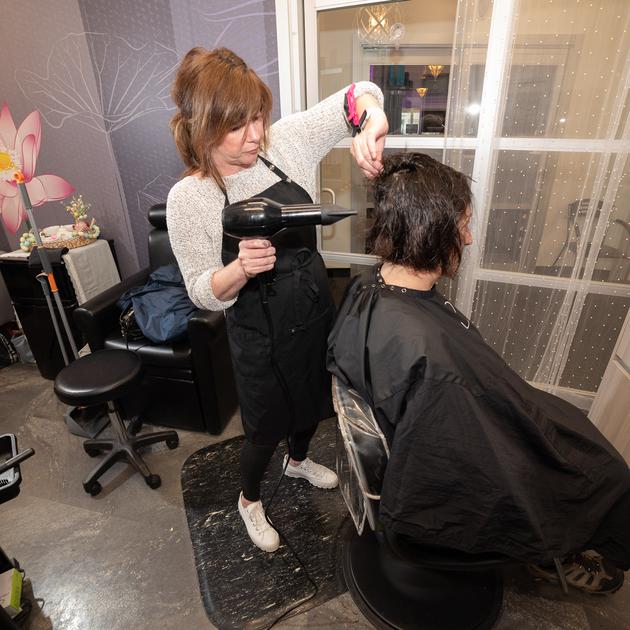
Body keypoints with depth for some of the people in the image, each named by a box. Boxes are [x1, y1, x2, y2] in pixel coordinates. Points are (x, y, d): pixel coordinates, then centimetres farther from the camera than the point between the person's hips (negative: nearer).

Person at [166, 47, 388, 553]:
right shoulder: (188, 199, -18)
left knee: (312, 399, 27)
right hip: (261, 335, -4)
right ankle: (250, 500, 49)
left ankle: (299, 460, 62)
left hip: (316, 310, 5)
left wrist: (372, 120, -26)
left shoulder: (284, 142, -9)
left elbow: (359, 93, -3)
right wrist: (240, 269, -34)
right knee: (267, 428, 15)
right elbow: (203, 293, -13)